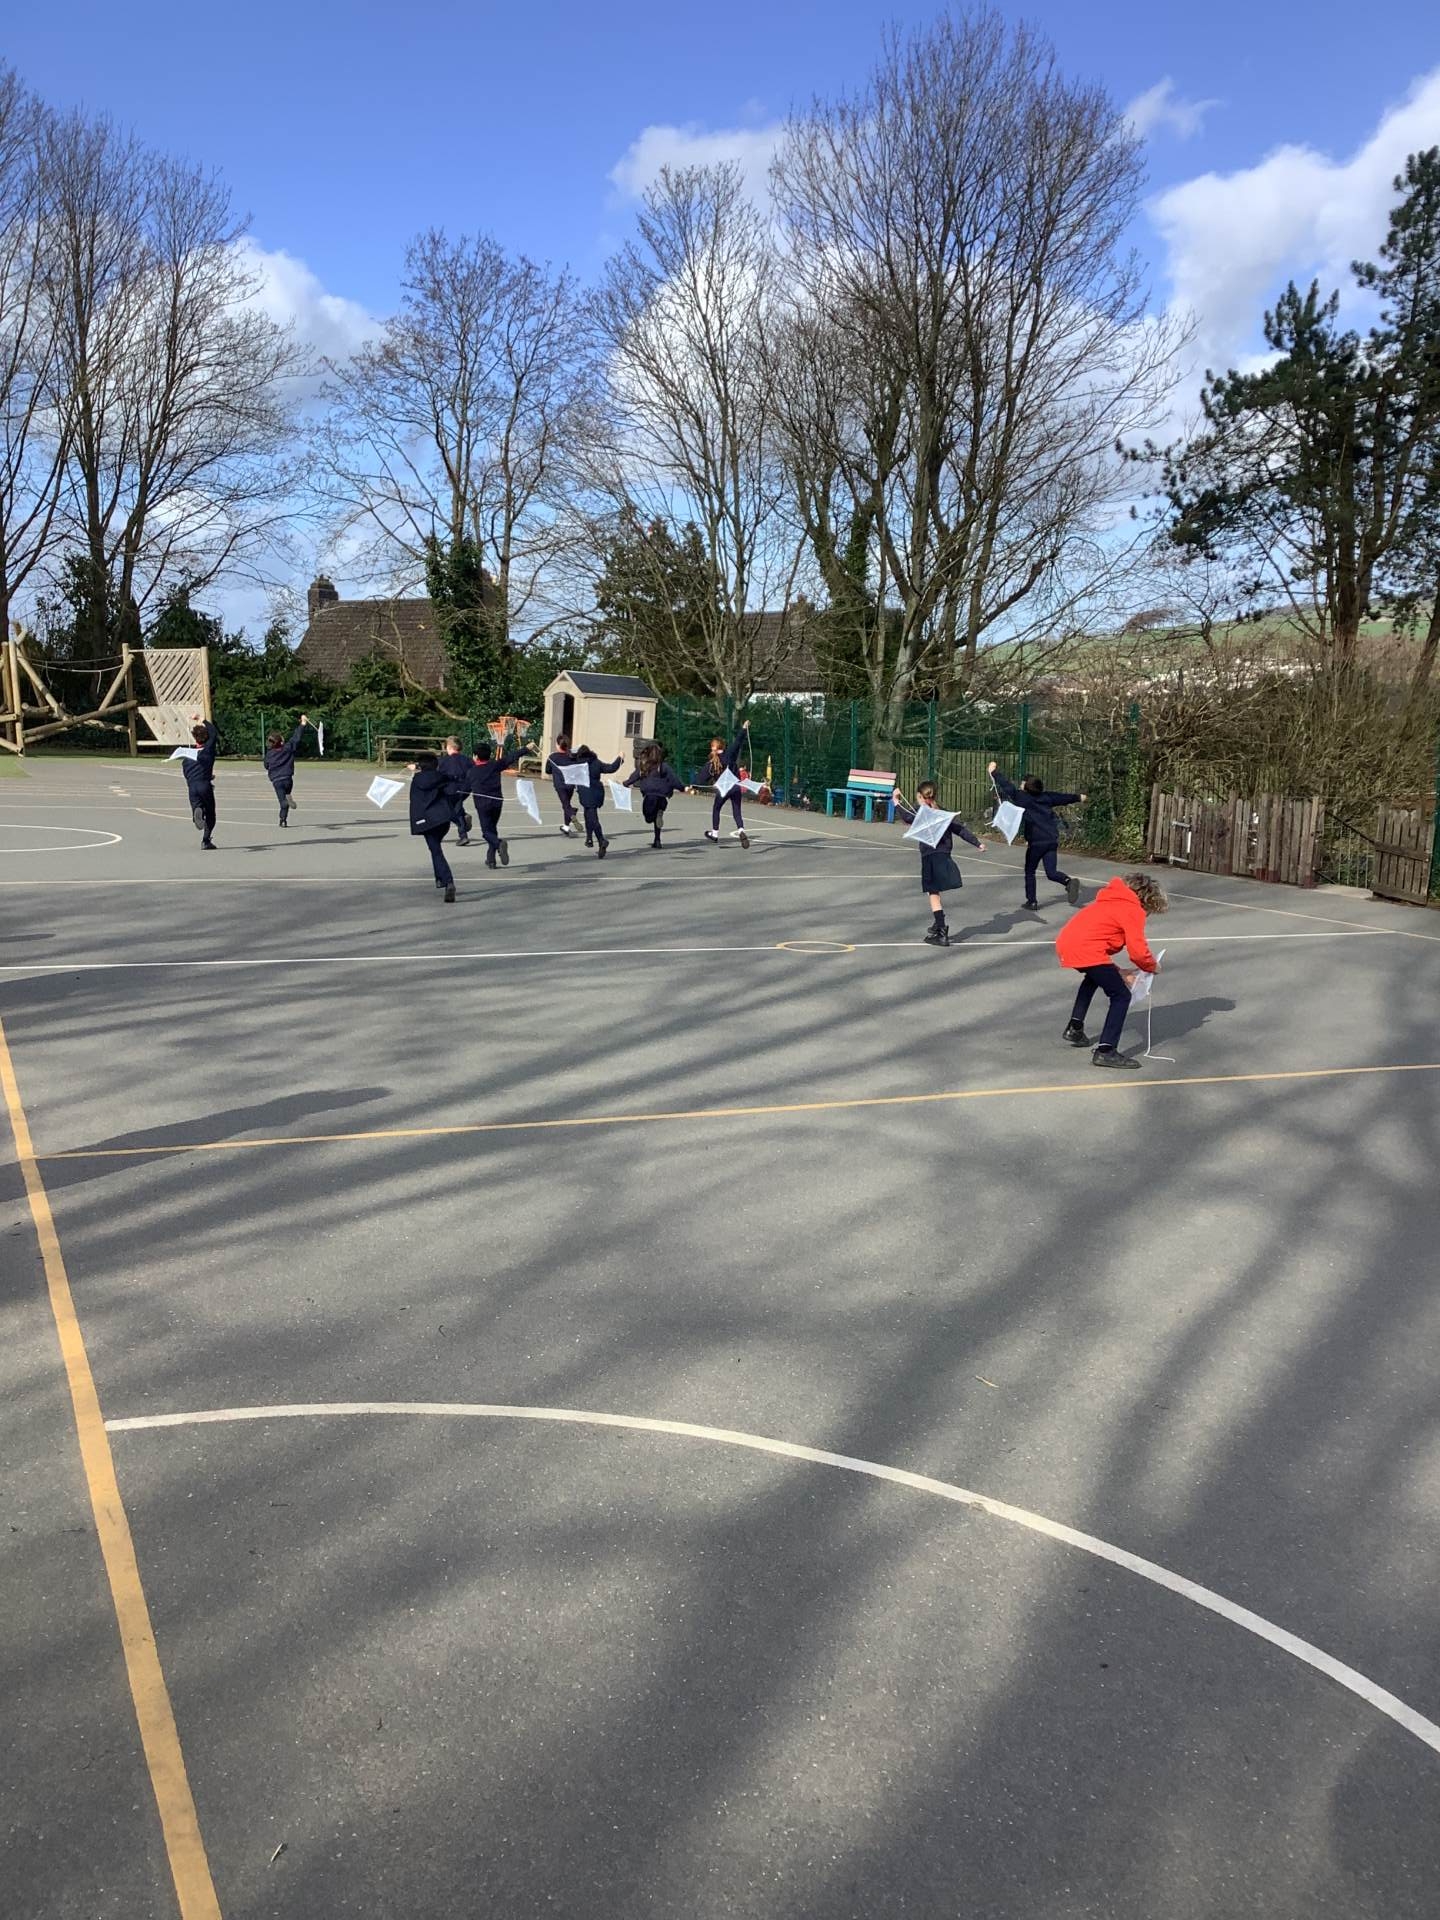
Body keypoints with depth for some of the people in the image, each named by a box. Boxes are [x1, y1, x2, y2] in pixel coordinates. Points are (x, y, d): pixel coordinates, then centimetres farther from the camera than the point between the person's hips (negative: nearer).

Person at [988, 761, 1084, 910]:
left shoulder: (1023, 798, -6)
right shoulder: (1045, 797, 10)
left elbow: (1007, 787, -6)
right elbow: (1063, 797, 25)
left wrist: (994, 772, 5)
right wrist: (1078, 797, 44)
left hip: (1036, 842, -5)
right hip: (1052, 840, 5)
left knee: (1030, 872, 12)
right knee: (1051, 873, 4)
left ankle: (1032, 902, 15)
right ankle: (1069, 882, -24)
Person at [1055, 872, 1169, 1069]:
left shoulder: (1112, 901, 26)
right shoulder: (1133, 909, -1)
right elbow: (1138, 951, -7)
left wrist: (1115, 972, 20)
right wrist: (1152, 967, 14)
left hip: (1065, 943, 9)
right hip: (1087, 951, -9)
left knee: (1094, 977, 38)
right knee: (1121, 997, 1)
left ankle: (1075, 1027, 40)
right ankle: (1106, 1051, -4)